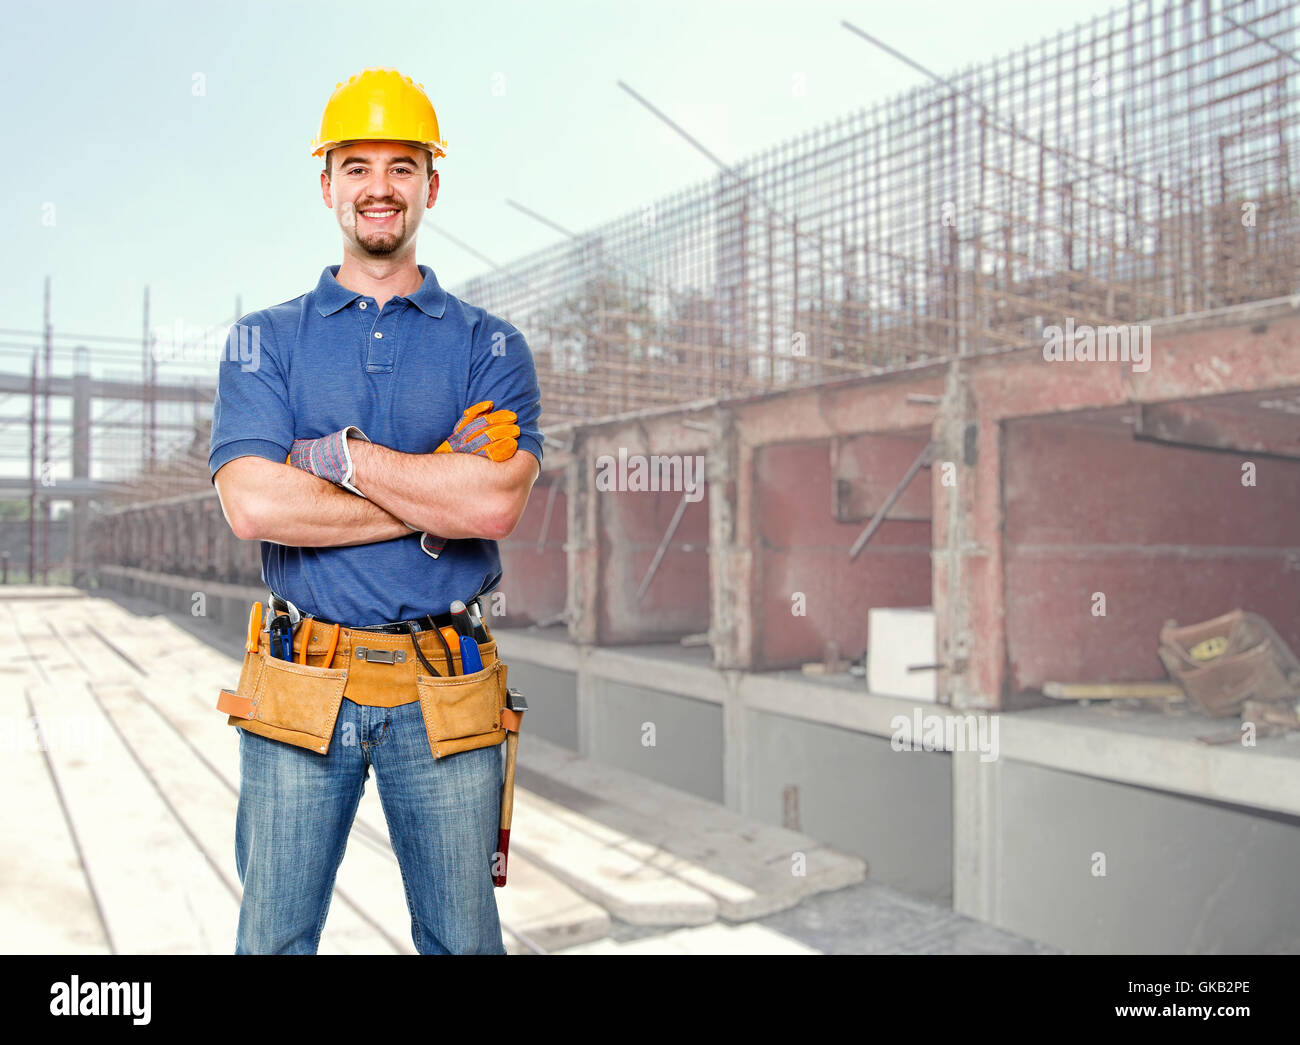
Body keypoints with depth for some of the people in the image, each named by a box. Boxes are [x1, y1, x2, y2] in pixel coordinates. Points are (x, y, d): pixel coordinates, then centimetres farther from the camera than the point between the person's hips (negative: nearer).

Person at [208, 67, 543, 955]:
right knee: (272, 939, 12)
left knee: (464, 939, 13)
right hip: (301, 683, 1)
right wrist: (439, 494, -12)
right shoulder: (265, 341, 7)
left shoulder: (490, 347, 5)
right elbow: (254, 506, -11)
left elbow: (495, 506, -12)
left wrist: (339, 454, -10)